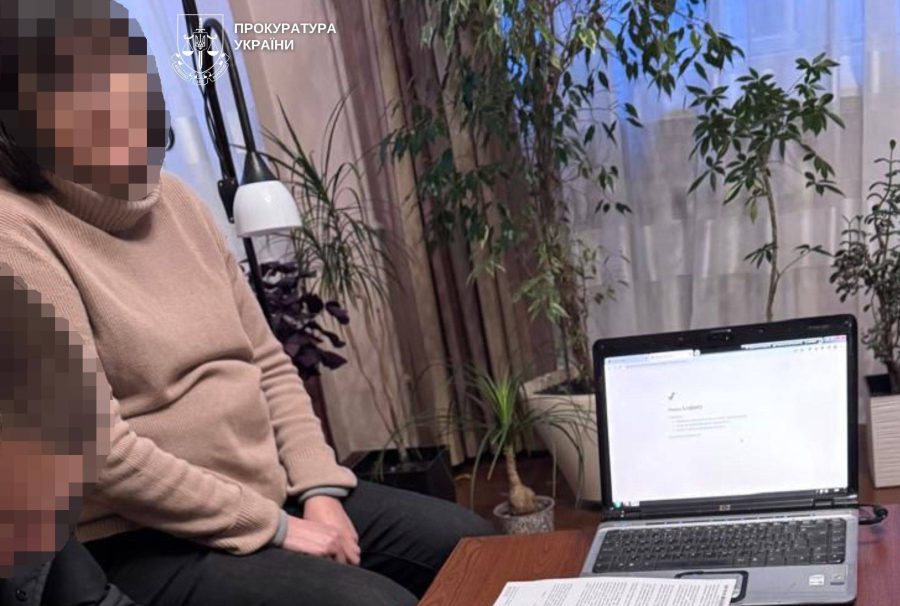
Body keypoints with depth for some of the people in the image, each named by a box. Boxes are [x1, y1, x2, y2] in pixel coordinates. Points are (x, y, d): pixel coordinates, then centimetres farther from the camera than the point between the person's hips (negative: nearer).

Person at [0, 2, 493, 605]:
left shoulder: (171, 198, 7)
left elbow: (267, 364, 9)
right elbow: (96, 449, -21)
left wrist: (319, 491, -3)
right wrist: (272, 527, -16)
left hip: (275, 496, 7)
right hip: (145, 542, -7)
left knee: (477, 545, 6)